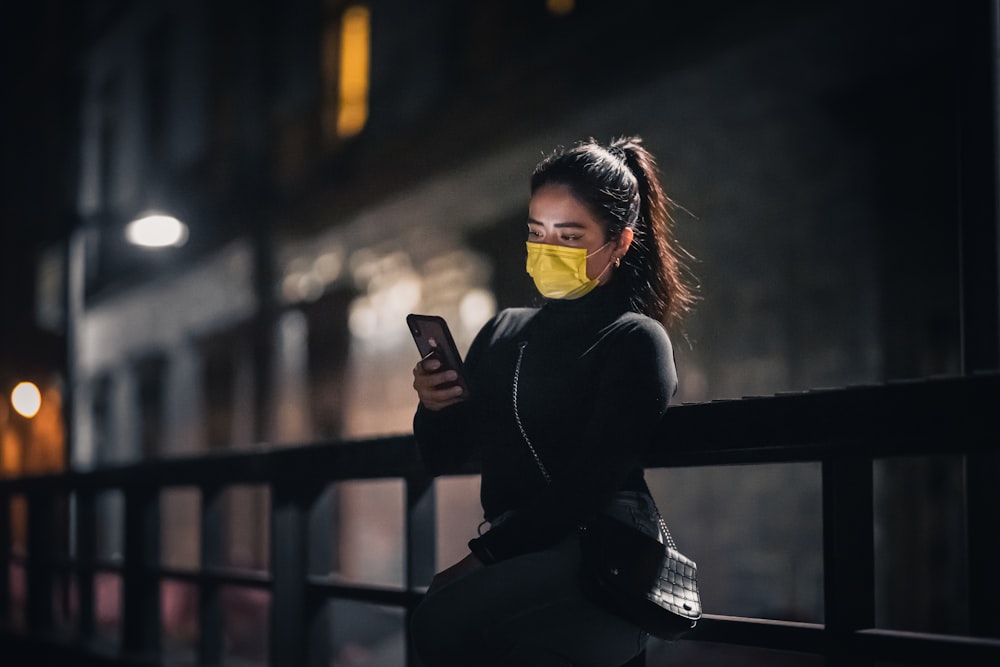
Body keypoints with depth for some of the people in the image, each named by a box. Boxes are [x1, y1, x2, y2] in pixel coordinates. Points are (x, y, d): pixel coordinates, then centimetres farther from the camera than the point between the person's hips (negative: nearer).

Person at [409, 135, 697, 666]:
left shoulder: (635, 339, 2)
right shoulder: (502, 333, 21)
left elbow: (589, 486, -9)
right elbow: (442, 458, 23)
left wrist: (482, 556, -16)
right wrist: (433, 408, 0)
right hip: (516, 558, 4)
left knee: (441, 620, -31)